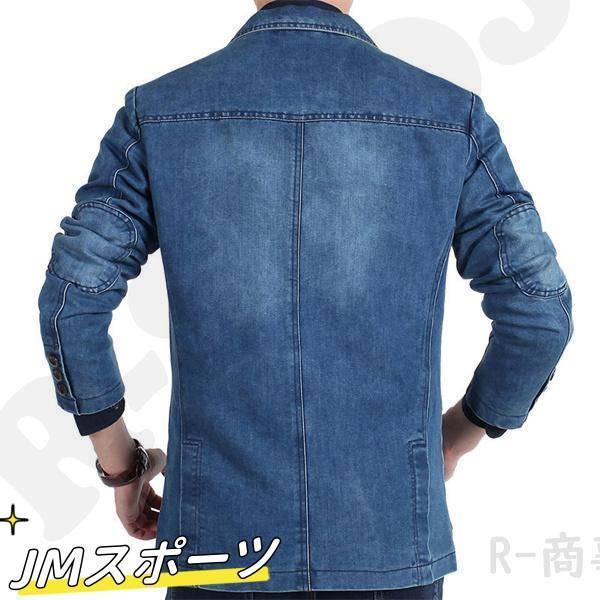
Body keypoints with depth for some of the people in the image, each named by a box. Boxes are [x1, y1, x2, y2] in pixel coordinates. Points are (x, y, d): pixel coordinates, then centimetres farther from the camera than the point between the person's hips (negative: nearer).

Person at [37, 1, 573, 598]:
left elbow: (71, 303, -8)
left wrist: (120, 465, 6)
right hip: (389, 536, 0)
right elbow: (539, 311, -6)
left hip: (224, 537, 1)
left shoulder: (158, 110, -4)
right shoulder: (448, 114, -4)